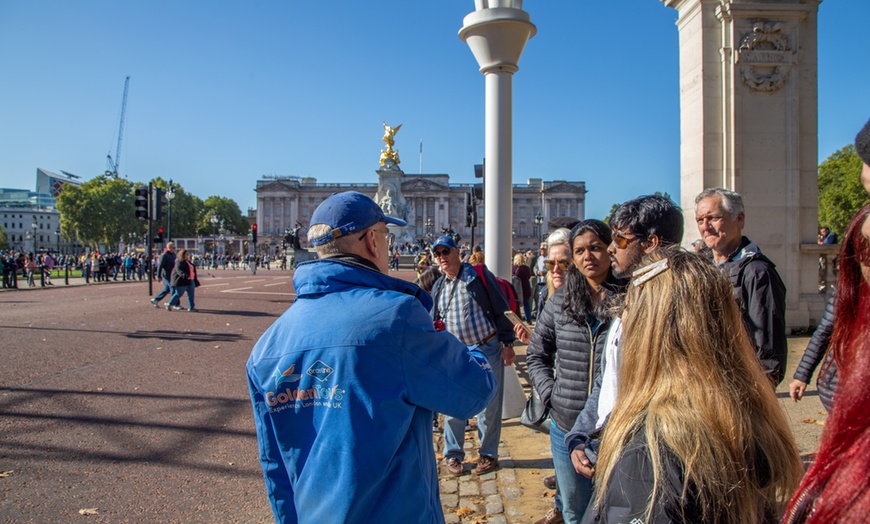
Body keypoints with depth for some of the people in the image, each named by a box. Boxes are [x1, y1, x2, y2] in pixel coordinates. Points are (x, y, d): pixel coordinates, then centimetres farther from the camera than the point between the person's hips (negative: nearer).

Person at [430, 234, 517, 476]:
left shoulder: (479, 275, -6)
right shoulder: (438, 286, 9)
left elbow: (500, 310, -7)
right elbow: (435, 322, 17)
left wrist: (507, 343, -9)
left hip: (488, 350, -4)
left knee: (489, 406, 6)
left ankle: (488, 454, 23)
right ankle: (452, 454, 24)